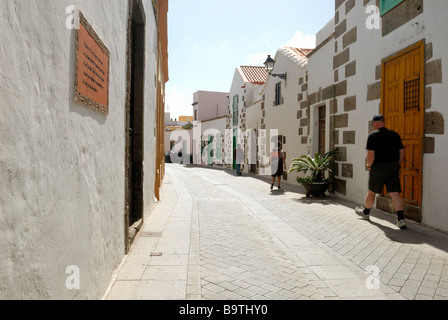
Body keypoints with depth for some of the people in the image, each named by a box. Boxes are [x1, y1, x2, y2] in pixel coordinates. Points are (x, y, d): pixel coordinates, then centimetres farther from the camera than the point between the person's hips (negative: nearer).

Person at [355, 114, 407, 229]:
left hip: (378, 168, -4)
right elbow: (402, 152, 7)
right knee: (395, 193, 1)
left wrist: (369, 165, -1)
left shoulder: (373, 135, -9)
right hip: (393, 167, 4)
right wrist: (397, 165, 16)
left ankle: (366, 212, 32)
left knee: (371, 192, 14)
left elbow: (371, 154, -16)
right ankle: (401, 219, -7)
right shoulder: (394, 134, 7)